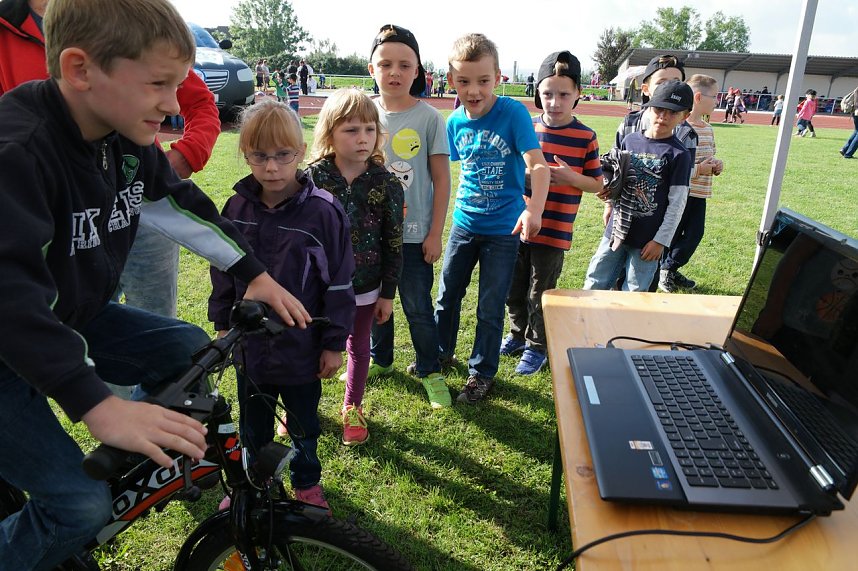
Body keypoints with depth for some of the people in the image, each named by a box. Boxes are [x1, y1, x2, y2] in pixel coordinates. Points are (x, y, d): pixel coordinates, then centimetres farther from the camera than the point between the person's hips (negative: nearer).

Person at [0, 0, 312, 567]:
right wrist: (98, 406, -45)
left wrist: (256, 274, 3)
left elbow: (184, 205, 5)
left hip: (75, 317, 7)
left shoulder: (129, 140, -7)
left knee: (190, 349, -3)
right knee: (81, 503, -13)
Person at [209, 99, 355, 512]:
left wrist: (335, 343, -10)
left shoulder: (323, 211, -16)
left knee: (303, 424, 18)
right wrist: (222, 323, 11)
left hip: (302, 349, -3)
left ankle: (307, 483, 42)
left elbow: (339, 282, -13)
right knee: (253, 424, 22)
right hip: (249, 345, 4)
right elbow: (223, 271, 8)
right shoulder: (236, 208, -4)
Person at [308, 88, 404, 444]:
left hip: (364, 287, 0)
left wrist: (388, 294, -2)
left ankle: (353, 409, 41)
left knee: (358, 347, 18)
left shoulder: (386, 184, -11)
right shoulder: (312, 177, -12)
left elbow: (393, 243, -5)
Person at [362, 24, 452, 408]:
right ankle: (379, 360, 39)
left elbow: (441, 179, -5)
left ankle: (430, 371, 25)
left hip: (414, 233, -3)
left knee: (418, 306, 6)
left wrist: (435, 233, -7)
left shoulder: (428, 118, -8)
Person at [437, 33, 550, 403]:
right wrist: (462, 202, 8)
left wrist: (534, 209, -38)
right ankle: (440, 353, 41)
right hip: (464, 223, 5)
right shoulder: (456, 122, -2)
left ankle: (482, 373, 26)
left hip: (503, 228, -4)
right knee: (447, 294, 17)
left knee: (490, 307, 6)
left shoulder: (514, 113, -16)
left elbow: (537, 165, -23)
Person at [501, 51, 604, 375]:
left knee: (540, 294, 8)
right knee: (514, 288, 16)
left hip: (554, 232, -3)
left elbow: (597, 184, -1)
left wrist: (570, 177, -19)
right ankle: (518, 335, 39)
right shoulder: (527, 127, 1)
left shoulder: (585, 137, -6)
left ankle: (537, 347, 28)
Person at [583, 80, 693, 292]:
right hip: (616, 229, 4)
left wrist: (661, 240, -10)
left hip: (647, 239, -4)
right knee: (594, 285, 12)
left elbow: (677, 203, -9)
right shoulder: (630, 140, 4)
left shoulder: (679, 154, -9)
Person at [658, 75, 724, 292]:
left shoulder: (708, 129, 12)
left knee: (694, 234, 12)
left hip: (699, 193, 8)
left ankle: (670, 269, 29)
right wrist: (698, 169, -21)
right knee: (672, 234, 4)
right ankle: (662, 271, 24)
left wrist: (715, 164, 3)